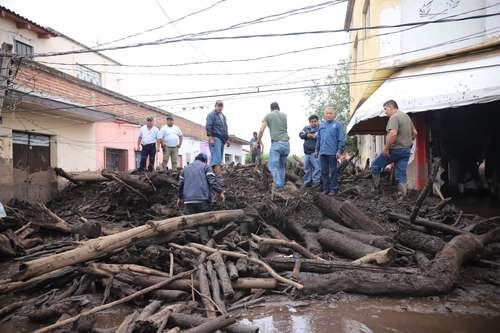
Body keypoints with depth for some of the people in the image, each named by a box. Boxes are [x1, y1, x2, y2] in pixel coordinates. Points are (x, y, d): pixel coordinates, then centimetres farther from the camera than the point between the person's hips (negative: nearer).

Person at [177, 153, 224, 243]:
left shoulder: (185, 169, 21)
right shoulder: (205, 167, 6)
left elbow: (181, 184, 20)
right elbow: (212, 181, -7)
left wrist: (180, 197, 30)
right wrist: (219, 192, -3)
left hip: (188, 199, 4)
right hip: (203, 199, -3)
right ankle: (205, 240, -2)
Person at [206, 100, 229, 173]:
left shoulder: (223, 116, 25)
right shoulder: (211, 115, -1)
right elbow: (208, 127, -10)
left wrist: (227, 139, 24)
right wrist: (211, 138, -19)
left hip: (222, 139, 9)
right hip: (215, 138, -9)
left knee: (220, 158, 6)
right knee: (217, 158, -17)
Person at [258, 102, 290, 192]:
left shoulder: (268, 115, 5)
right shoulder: (284, 115, 16)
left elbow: (261, 130, 1)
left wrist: (259, 140, 19)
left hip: (276, 143, -5)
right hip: (286, 143, 5)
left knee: (273, 166, -5)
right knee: (282, 166, 14)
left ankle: (278, 186, -17)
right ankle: (281, 186, 15)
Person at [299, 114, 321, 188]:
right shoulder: (306, 128, 16)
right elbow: (300, 134, 5)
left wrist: (315, 137, -22)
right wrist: (307, 135, -12)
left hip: (315, 152, -5)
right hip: (307, 152, 5)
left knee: (317, 167, -10)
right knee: (307, 168, 10)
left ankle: (316, 182, -3)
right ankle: (307, 182, 18)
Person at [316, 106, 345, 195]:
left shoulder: (337, 125, -1)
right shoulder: (321, 125, 15)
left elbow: (341, 139, -5)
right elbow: (318, 138, 18)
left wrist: (340, 151, -11)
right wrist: (317, 150, 16)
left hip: (332, 153, -5)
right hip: (323, 153, 5)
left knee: (333, 172, 2)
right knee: (324, 172, 10)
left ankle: (333, 189, 10)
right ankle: (326, 188, 19)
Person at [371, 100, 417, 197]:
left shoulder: (394, 117, -14)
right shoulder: (407, 116, 16)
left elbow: (393, 133, -28)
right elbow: (414, 133, 22)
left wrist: (386, 148, -22)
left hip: (395, 149, -8)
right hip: (406, 150, 8)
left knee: (375, 165, 8)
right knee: (402, 175, 8)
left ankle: (375, 189, 11)